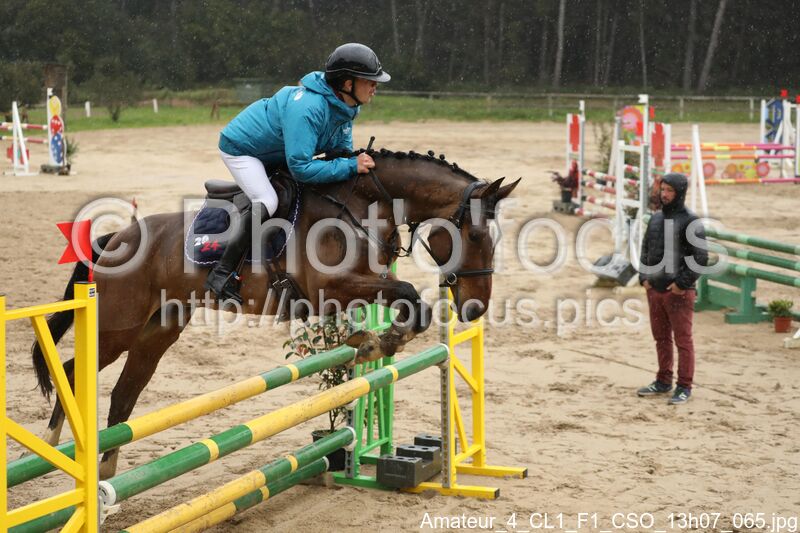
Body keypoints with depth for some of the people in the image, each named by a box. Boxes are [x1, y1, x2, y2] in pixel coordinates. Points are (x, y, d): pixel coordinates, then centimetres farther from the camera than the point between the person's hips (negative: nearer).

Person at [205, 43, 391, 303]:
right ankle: (222, 274, -20)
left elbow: (342, 150, 1)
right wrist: (351, 166, -40)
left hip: (275, 152, 9)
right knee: (267, 203, -27)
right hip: (240, 148, -9)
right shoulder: (307, 108, -39)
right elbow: (301, 168, -41)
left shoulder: (345, 104, -12)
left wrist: (357, 162, -20)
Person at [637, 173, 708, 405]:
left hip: (679, 291, -6)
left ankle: (684, 387, 5)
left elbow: (701, 256, -12)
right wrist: (644, 277, 7)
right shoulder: (656, 218, 11)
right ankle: (663, 381, 24)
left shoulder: (690, 221, -9)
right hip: (654, 289, 6)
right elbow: (646, 249, 19)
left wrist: (682, 283, -15)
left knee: (683, 339, -1)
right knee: (661, 338, 14)